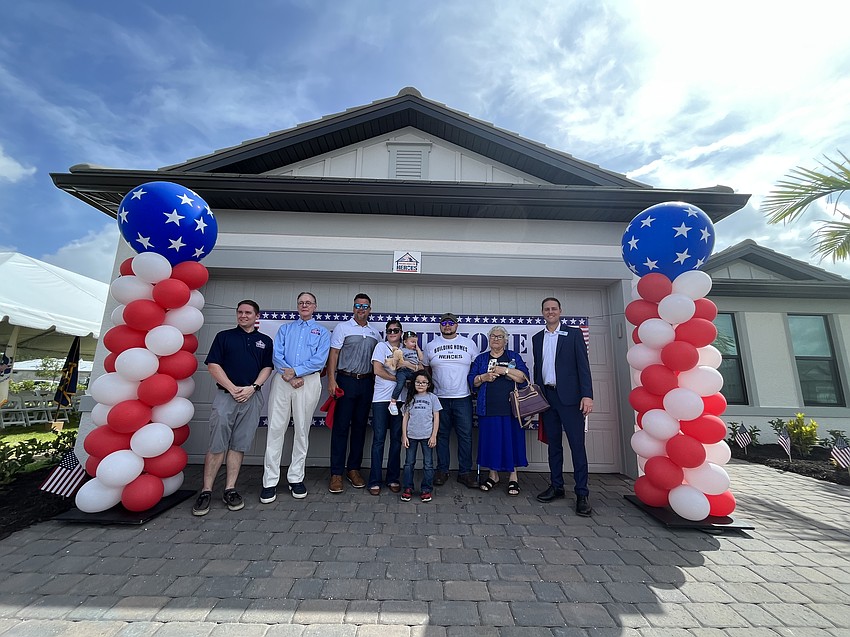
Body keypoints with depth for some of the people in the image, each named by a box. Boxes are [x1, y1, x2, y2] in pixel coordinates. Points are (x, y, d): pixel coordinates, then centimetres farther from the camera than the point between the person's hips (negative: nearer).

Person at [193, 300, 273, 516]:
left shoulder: (265, 341, 13)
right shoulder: (224, 336, 8)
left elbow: (267, 367, 7)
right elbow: (213, 365, 1)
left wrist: (252, 387, -8)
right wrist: (232, 388, -9)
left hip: (251, 398, 1)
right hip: (225, 395, -1)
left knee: (239, 446, 5)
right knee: (217, 445, -2)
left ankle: (230, 490, 13)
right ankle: (206, 491, 10)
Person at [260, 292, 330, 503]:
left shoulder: (322, 332, 11)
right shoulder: (285, 329, 18)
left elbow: (320, 360, -3)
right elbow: (277, 355, 3)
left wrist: (295, 371, -13)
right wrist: (289, 377, -11)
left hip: (309, 382, -1)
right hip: (282, 380, 1)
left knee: (302, 430, 5)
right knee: (276, 428, 0)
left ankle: (296, 478, 17)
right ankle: (270, 481, 9)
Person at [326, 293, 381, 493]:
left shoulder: (375, 333, 12)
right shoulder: (343, 327, 1)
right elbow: (333, 354, -4)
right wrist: (331, 379, -13)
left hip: (367, 383, 4)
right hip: (346, 381, -4)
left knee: (360, 427, 10)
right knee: (341, 427, -1)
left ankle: (354, 469, 22)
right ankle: (336, 473, 8)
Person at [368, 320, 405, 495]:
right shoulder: (381, 346, 3)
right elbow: (377, 370, -8)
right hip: (381, 399, -3)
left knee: (396, 440, 7)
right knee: (379, 440, 0)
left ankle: (393, 479, 20)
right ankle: (375, 481, 10)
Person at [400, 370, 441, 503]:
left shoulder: (432, 398, 0)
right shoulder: (410, 398, 5)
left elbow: (436, 418, 0)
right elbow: (405, 417, 6)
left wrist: (434, 436, -5)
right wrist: (404, 435, 0)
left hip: (427, 436, -1)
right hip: (411, 435, 2)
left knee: (428, 464, 6)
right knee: (409, 463, 9)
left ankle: (426, 489, 19)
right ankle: (408, 489, 21)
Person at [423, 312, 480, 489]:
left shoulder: (469, 344, 6)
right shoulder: (431, 346, 8)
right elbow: (425, 371, 13)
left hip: (463, 398, 0)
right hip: (439, 398, 1)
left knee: (465, 435, 3)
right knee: (441, 435, 9)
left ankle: (465, 472, 17)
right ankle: (442, 471, 23)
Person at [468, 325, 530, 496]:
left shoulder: (514, 357, 9)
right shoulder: (481, 359, 12)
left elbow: (524, 377, -3)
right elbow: (471, 381, 8)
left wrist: (505, 370, -14)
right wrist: (484, 377, -10)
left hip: (510, 408, -1)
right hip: (488, 409, 2)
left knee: (511, 439, 2)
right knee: (490, 440, 5)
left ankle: (513, 477, 18)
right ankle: (493, 475, 22)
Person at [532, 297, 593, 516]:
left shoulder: (573, 334, 2)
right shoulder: (537, 338, 12)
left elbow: (583, 365, -4)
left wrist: (587, 395, -12)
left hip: (569, 396, -4)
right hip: (547, 397, 4)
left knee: (577, 443, -2)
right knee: (553, 444, 11)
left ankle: (582, 493, 7)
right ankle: (557, 486, 22)